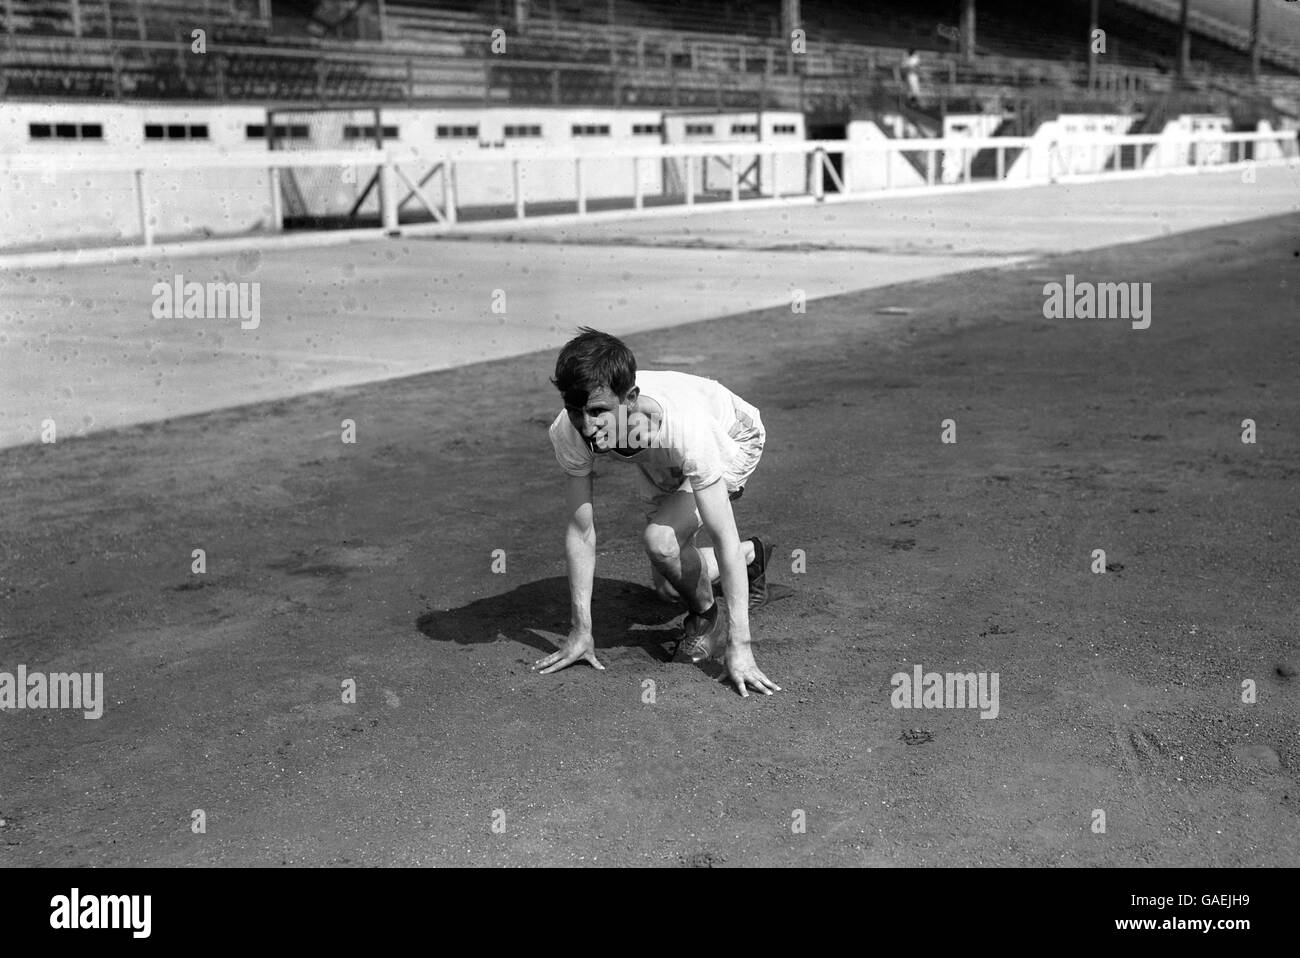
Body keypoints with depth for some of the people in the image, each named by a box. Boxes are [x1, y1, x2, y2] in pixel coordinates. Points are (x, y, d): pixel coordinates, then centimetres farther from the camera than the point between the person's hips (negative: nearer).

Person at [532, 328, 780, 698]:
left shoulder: (684, 428, -46)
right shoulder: (568, 432, -35)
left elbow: (724, 538, -42)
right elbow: (580, 532, -24)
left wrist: (739, 647, -43)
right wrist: (582, 631, -23)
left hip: (730, 440, -5)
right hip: (662, 463, 5)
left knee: (660, 540, -30)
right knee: (669, 587, 10)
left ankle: (709, 617, 0)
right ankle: (753, 555, 38)